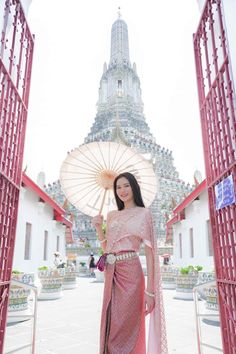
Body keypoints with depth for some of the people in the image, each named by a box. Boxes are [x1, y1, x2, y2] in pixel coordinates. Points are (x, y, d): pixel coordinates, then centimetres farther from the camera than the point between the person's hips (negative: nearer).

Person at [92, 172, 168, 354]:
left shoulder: (143, 213, -1)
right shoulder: (112, 215, 15)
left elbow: (149, 252, -6)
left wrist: (150, 290, -12)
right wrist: (98, 228, 3)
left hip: (130, 272, -5)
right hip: (111, 273, 6)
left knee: (127, 327, 2)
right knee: (110, 325, 14)